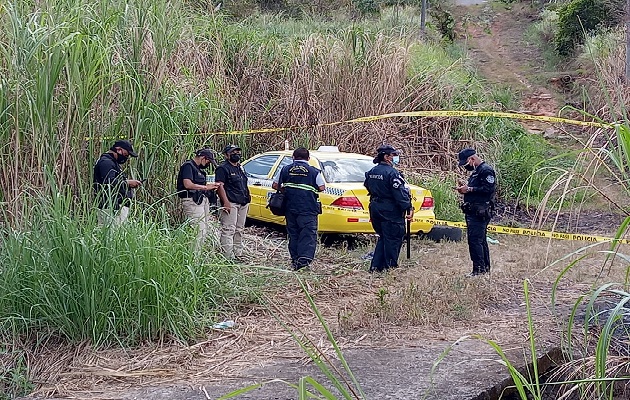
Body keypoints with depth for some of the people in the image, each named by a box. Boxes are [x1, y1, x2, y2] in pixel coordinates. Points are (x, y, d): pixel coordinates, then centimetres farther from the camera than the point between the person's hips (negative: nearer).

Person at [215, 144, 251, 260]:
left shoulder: (240, 168, 20)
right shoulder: (223, 168, -7)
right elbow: (220, 186, -15)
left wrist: (247, 201, 21)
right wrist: (226, 202, -23)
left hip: (242, 203, 9)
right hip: (231, 203, -9)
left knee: (239, 230, 13)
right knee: (228, 230, -10)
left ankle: (238, 254, 20)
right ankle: (228, 256, -12)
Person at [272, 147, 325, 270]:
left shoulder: (286, 169, 7)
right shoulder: (314, 171, -1)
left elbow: (275, 185, 9)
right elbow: (322, 188, -5)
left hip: (290, 207, 3)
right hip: (309, 208, -3)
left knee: (293, 234, 13)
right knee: (309, 234, -3)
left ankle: (295, 260, 15)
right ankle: (305, 258, -20)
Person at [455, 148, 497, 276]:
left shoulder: (486, 170, -11)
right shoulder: (475, 171, 21)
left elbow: (489, 189, -20)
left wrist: (469, 189, -17)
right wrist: (465, 188, 9)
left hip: (480, 212, -11)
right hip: (473, 211, 11)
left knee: (474, 239, -13)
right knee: (481, 240, 14)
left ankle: (479, 268, -11)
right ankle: (485, 267, 20)